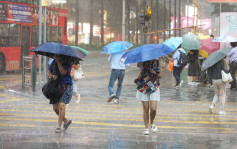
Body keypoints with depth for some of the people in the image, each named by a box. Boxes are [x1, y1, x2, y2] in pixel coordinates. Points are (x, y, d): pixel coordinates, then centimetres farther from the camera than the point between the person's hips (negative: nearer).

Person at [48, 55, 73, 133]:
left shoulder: (67, 62, -8)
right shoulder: (54, 62, 9)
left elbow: (63, 72, -22)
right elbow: (49, 72, 15)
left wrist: (58, 62, -19)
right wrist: (52, 76, -8)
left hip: (66, 86, -6)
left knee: (61, 105, -19)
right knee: (55, 107, 3)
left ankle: (59, 126, -12)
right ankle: (66, 121, 26)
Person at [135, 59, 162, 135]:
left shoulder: (157, 63, 3)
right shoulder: (144, 63, -2)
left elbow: (160, 76, 2)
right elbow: (138, 65, -23)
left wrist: (155, 73, -18)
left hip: (153, 89, 1)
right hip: (143, 88, -1)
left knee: (153, 109, -8)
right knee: (146, 109, -1)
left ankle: (151, 123, 21)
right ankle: (146, 128, 9)